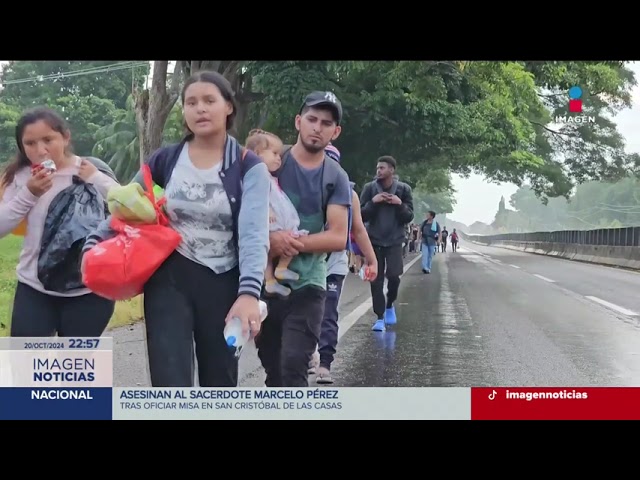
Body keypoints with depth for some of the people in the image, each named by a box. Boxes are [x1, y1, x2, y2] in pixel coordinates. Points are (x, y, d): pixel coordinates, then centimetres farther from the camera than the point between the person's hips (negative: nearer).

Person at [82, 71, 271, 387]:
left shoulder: (249, 167, -6)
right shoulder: (165, 159, 1)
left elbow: (254, 233, -20)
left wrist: (249, 292, -34)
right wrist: (94, 243, 1)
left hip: (222, 284, 0)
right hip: (169, 279, 1)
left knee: (220, 381, 13)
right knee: (171, 383, -12)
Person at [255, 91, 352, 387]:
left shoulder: (336, 178, 1)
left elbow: (338, 238, -6)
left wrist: (295, 243, -20)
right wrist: (269, 238, -22)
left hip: (306, 286, -1)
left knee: (293, 369, -11)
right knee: (272, 368, 12)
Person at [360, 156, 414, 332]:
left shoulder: (404, 189, -2)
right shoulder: (369, 188, -2)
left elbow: (409, 217, 0)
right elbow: (361, 215, -3)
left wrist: (400, 204, -17)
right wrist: (373, 202, -18)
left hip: (394, 241, 0)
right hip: (374, 240, 1)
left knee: (394, 276, -9)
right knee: (376, 280, 0)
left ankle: (390, 305, 20)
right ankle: (380, 317, 8)